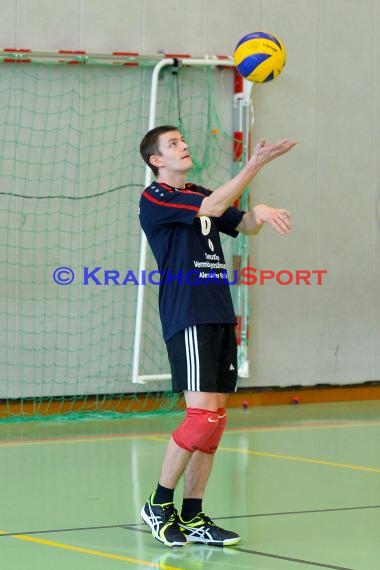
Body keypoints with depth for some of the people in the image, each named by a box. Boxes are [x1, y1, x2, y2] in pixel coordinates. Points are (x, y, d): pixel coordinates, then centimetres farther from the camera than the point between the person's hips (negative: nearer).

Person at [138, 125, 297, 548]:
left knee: (216, 418, 4)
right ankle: (159, 504, -1)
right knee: (202, 414, -15)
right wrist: (255, 164, -21)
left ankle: (192, 517, 9)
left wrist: (259, 212, -8)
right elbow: (212, 207, -18)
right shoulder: (154, 199, -5)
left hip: (219, 317, 8)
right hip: (187, 318, -8)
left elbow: (243, 225, 13)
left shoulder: (200, 194, 20)